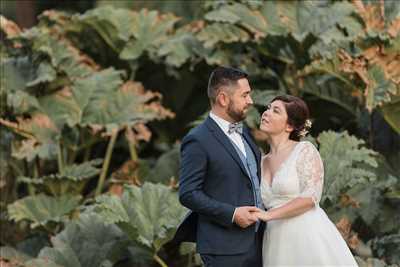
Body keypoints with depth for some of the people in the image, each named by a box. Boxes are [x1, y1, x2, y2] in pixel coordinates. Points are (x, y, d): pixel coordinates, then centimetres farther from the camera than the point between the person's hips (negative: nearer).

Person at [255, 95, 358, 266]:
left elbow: (311, 197, -13)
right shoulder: (262, 162, 15)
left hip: (309, 237, -6)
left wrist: (269, 215, -15)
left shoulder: (305, 150, -2)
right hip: (278, 244, 6)